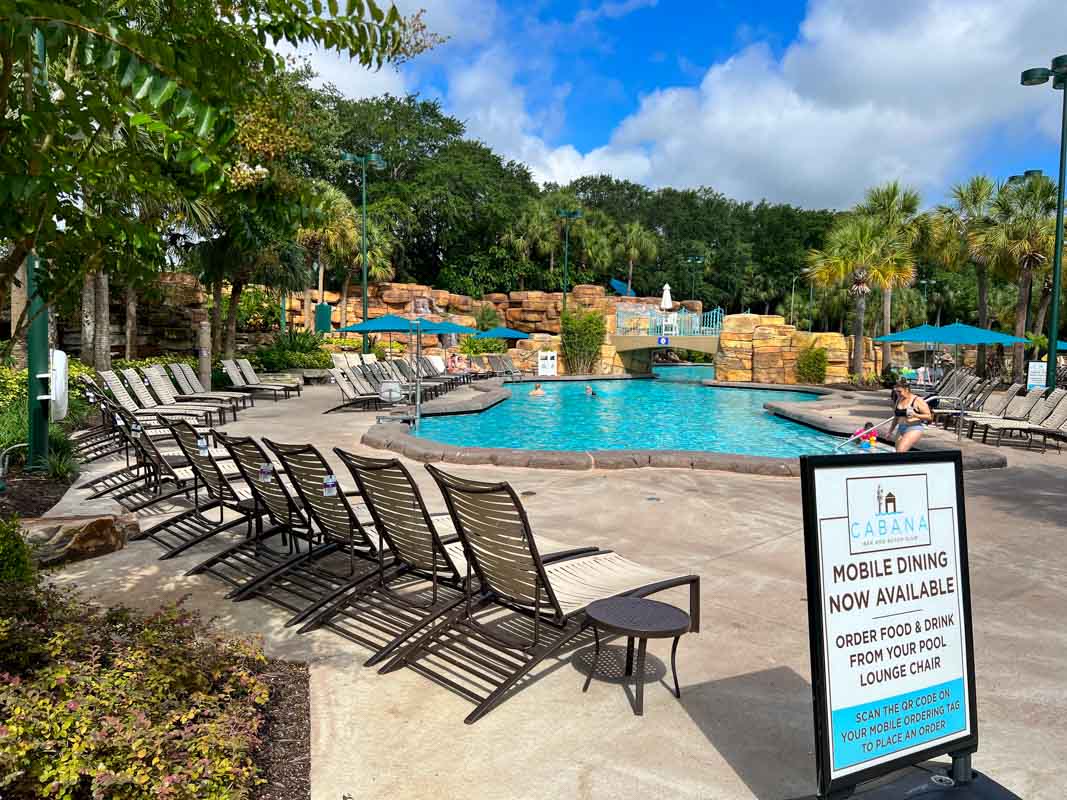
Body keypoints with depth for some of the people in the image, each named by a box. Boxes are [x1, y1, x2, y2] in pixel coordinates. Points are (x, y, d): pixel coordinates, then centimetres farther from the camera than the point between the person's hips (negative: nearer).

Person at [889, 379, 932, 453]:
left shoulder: (917, 400, -6)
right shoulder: (898, 400, 12)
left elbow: (929, 417, -7)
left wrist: (915, 415, -22)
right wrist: (890, 431, 22)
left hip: (914, 429, -7)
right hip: (900, 429, 7)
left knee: (900, 451, -21)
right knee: (899, 452, 1)